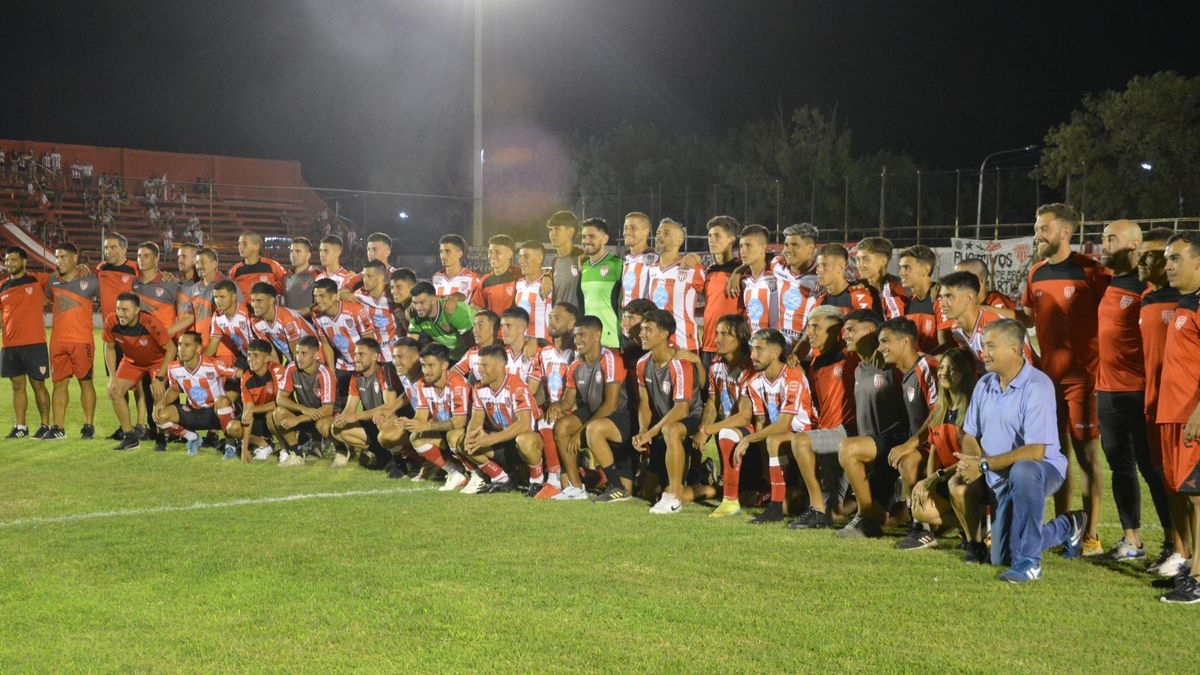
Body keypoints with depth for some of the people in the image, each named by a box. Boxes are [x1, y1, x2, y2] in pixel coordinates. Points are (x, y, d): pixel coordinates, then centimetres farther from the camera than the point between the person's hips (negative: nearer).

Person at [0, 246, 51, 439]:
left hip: (34, 343, -4)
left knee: (38, 385, 1)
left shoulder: (38, 281, 0)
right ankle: (20, 427, 14)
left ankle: (45, 425, 8)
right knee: (17, 386, 8)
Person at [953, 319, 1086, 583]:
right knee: (1001, 559, 7)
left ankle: (1028, 561, -29)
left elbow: (1035, 451, -25)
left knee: (1022, 471, -44)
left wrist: (984, 465, -23)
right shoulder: (984, 385, 4)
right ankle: (1067, 527, 33)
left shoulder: (1038, 385, -20)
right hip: (1003, 480, 7)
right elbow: (969, 435, 11)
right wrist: (970, 460, -13)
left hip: (1044, 469, -7)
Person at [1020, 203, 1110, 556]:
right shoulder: (1036, 274, 10)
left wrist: (1102, 363, -13)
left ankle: (1091, 536, 4)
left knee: (1086, 453, -3)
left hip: (1082, 375, -6)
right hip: (1049, 374, 6)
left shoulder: (1090, 271, -9)